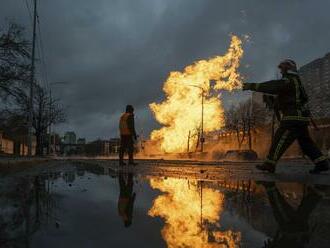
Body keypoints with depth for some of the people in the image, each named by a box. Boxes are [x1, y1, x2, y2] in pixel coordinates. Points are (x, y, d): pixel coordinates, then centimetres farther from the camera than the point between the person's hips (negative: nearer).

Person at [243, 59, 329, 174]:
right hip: (300, 117, 10)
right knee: (305, 142, 12)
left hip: (294, 118, -10)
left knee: (280, 140, -8)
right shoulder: (294, 81, 23)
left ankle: (269, 164, -7)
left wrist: (253, 86, -26)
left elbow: (273, 86, -23)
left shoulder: (289, 81, -11)